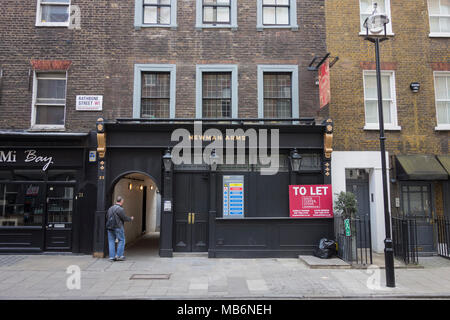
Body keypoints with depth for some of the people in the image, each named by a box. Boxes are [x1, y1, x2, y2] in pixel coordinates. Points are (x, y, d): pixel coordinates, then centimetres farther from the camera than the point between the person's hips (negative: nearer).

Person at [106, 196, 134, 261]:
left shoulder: (110, 208, 10)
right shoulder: (120, 209, -14)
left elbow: (107, 217, 16)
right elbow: (125, 218, -11)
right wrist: (131, 219, 8)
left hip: (109, 227, 7)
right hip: (118, 227, -7)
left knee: (111, 241, 8)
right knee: (121, 240, 5)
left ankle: (111, 257, 8)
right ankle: (119, 255, 3)